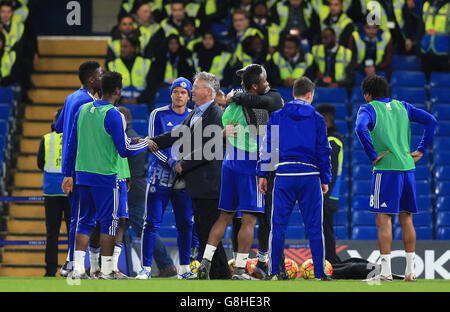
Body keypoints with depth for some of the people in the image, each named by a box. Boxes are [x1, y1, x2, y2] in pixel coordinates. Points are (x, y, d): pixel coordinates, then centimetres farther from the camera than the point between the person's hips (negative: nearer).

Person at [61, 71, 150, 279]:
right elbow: (124, 151, -11)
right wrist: (145, 144, 6)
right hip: (105, 176, -6)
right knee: (109, 222, 2)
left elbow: (72, 145, 11)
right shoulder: (113, 115, -13)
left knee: (85, 221, 11)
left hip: (82, 175, 6)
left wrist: (68, 174, 17)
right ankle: (106, 270, 2)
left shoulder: (83, 110, 7)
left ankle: (77, 268, 4)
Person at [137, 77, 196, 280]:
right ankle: (146, 268, -2)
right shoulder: (158, 115, 1)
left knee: (185, 223, 4)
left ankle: (184, 269, 12)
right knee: (152, 222, -5)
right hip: (160, 174, -3)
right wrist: (170, 161, -18)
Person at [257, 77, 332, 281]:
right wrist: (325, 180, 11)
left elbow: (267, 146, 4)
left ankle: (273, 272, 2)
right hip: (310, 176, 0)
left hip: (284, 176, 0)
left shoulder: (277, 117, 5)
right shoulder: (316, 119, 4)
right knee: (314, 227, 4)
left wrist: (262, 174, 9)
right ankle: (319, 273, 3)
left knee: (278, 226, 4)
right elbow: (323, 151, 5)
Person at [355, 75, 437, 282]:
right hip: (408, 167, 6)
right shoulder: (403, 107, 16)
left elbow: (361, 128, -20)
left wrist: (373, 156, -13)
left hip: (385, 170, -6)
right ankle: (410, 270, 12)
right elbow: (431, 121, 11)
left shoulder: (368, 109, 0)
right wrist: (421, 150, 11)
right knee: (406, 220, 11)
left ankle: (385, 271, -10)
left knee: (383, 219, -5)